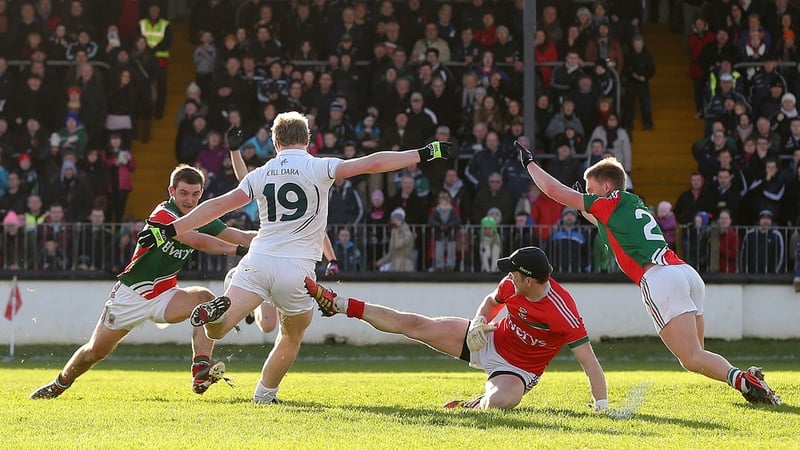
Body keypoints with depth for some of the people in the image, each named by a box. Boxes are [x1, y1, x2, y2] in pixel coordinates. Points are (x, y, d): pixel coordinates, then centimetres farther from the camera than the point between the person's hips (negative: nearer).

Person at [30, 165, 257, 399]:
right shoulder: (163, 214, -22)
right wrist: (236, 249, -39)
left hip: (165, 296, 5)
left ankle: (201, 372, -33)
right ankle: (59, 384, 32)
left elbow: (241, 237, -6)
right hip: (132, 293, -5)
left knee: (205, 298, -25)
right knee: (95, 351, 3)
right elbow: (196, 241, -35)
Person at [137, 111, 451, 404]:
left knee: (217, 330, -3)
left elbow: (219, 205, 8)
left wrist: (169, 230, 12)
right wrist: (424, 154, -2)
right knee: (292, 338, 22)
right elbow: (372, 164, -6)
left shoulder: (260, 175, 9)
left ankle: (216, 311, -36)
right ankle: (264, 394, 24)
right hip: (296, 268, -1)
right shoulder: (318, 168, -1)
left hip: (258, 262, 1)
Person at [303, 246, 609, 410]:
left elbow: (589, 361, -32)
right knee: (414, 324, -2)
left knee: (497, 402, -39)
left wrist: (602, 408, -36)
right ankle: (338, 304, 7)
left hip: (517, 370, -5)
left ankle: (472, 407, -2)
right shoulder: (513, 283, -15)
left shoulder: (563, 313, -34)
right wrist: (479, 322, -12)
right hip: (488, 340, 5)